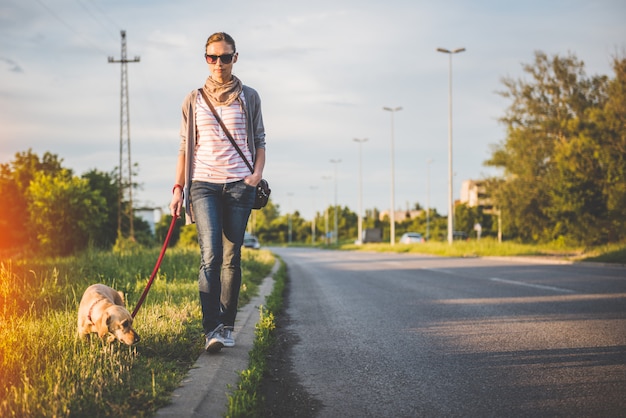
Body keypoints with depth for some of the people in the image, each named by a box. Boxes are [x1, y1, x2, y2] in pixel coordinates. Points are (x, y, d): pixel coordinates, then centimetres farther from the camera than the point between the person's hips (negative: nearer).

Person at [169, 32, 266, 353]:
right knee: (210, 255, -15)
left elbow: (259, 142, 13)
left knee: (232, 258, 2)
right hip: (204, 184, -1)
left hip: (239, 185, 1)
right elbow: (185, 147, 13)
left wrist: (257, 173, -5)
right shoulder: (194, 100, 11)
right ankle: (212, 329, -19)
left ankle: (227, 326, 12)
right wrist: (178, 187, 5)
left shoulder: (248, 98, 11)